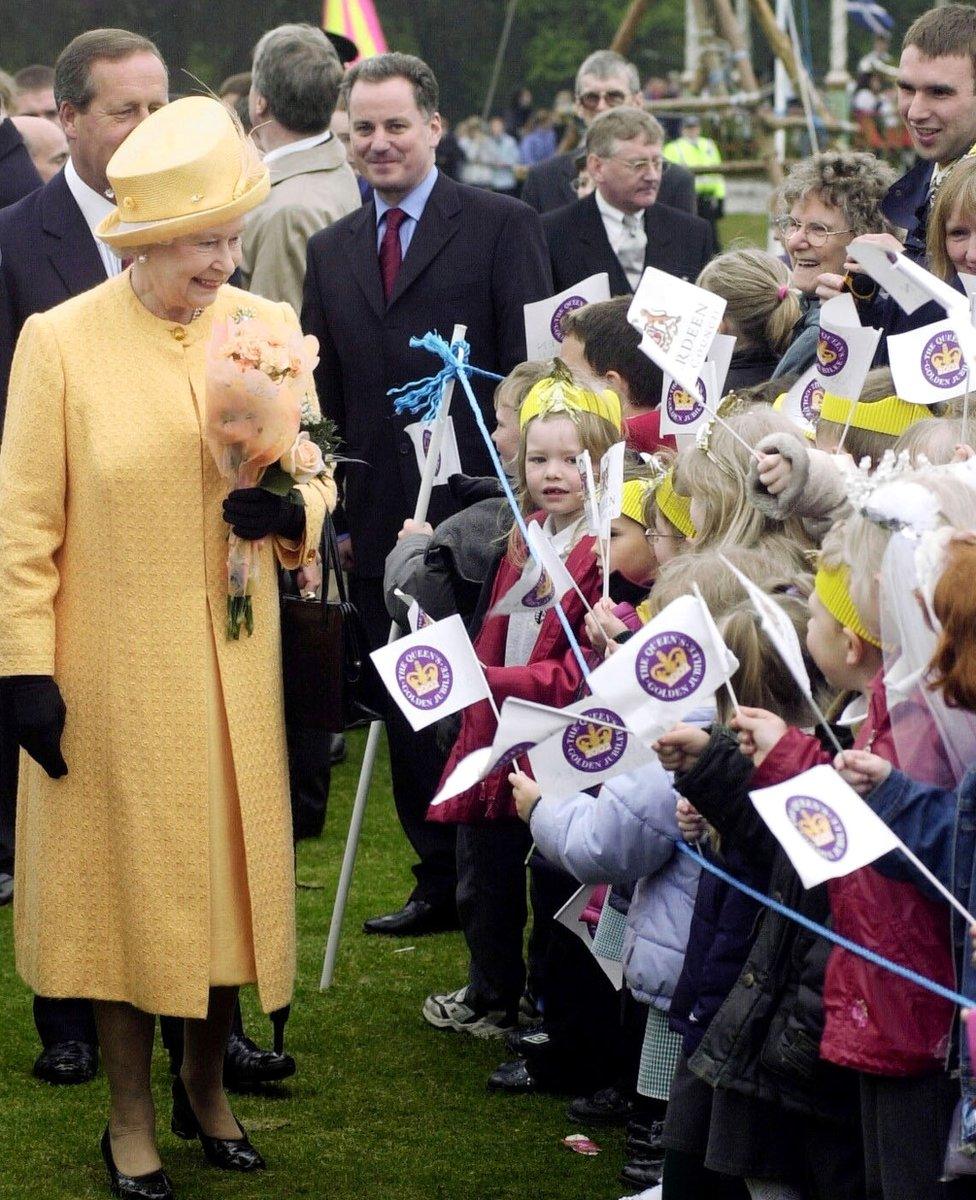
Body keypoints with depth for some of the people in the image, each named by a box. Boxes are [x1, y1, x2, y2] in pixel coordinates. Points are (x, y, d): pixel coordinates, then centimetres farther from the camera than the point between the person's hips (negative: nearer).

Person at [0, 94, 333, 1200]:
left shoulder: (265, 328, -1)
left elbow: (314, 483, 8)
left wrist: (290, 509, -15)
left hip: (232, 669, 4)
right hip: (112, 672, -3)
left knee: (228, 871, 13)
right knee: (126, 880, 6)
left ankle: (206, 1085, 34)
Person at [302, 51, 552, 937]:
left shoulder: (503, 227, -2)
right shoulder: (333, 250, 14)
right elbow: (324, 395, 15)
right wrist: (329, 513, 8)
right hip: (381, 520, 5)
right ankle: (441, 883, 18)